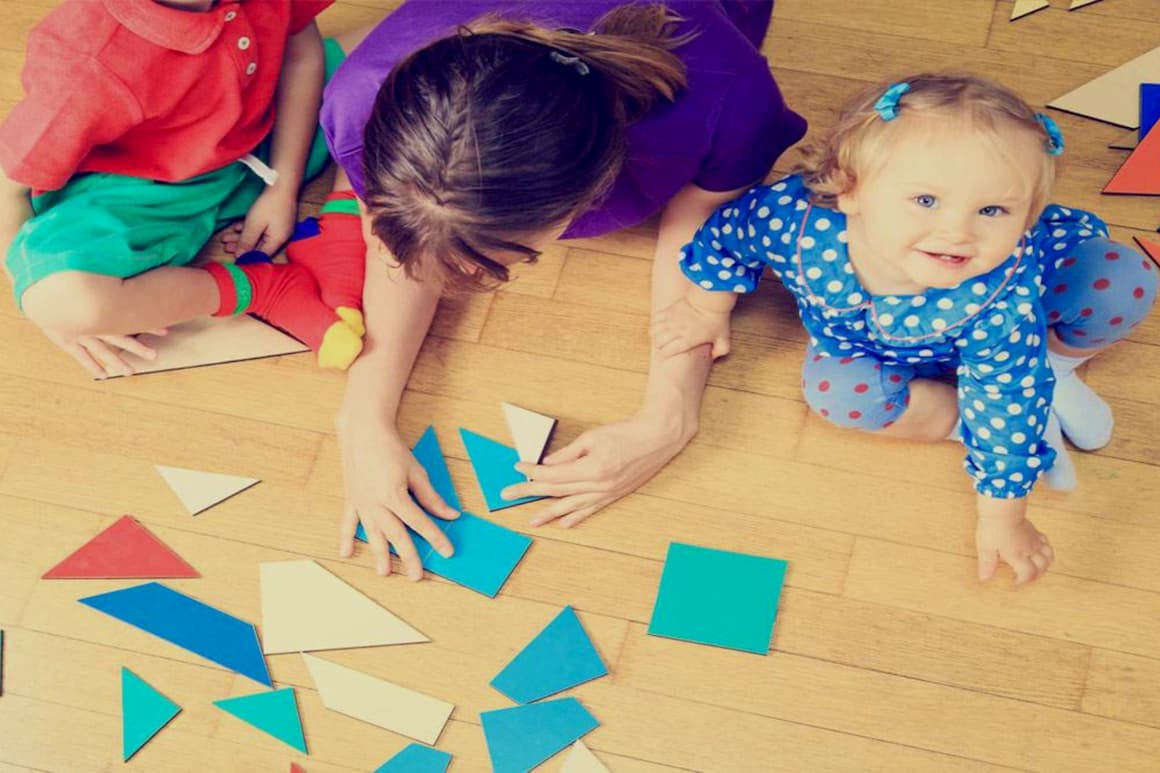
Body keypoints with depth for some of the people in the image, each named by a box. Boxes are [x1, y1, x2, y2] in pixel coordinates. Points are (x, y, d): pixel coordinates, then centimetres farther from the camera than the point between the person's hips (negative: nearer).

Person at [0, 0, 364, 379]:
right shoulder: (92, 66, -37)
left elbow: (301, 47, -2)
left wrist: (284, 188, -6)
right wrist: (51, 312, -16)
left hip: (262, 145, 5)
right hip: (139, 190, -5)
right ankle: (263, 288, -14)